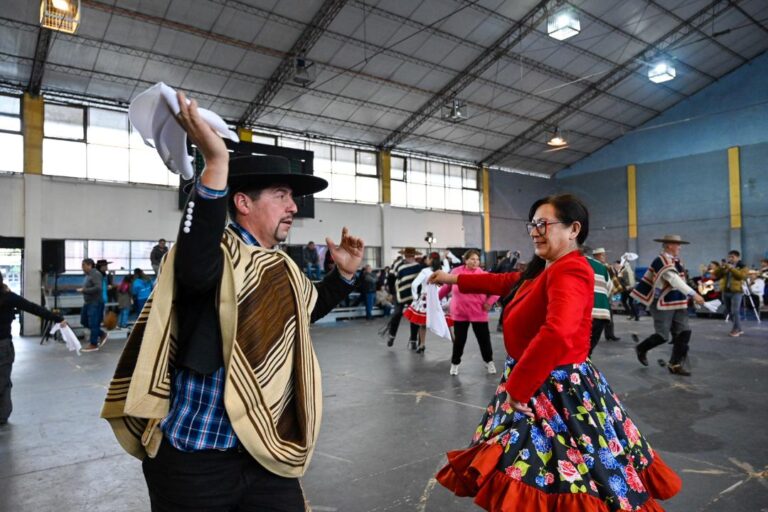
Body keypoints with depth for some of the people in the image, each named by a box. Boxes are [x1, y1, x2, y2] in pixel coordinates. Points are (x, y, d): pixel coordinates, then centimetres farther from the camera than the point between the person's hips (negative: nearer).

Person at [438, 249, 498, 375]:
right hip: (460, 313, 1)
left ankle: (489, 362, 30)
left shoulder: (483, 275, -8)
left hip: (478, 314, 0)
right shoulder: (456, 272, -4)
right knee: (459, 340, 9)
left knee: (484, 339, 7)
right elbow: (446, 286, 11)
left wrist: (489, 302, -8)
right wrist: (437, 297, 16)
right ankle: (455, 364, 27)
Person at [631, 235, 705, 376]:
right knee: (662, 335, -5)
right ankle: (641, 349, 22)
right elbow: (675, 280, -29)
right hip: (663, 303, -9)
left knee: (683, 333, 3)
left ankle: (675, 364, 12)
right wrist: (693, 294, -35)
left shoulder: (675, 261, 11)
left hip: (677, 303, 9)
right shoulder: (662, 261, -18)